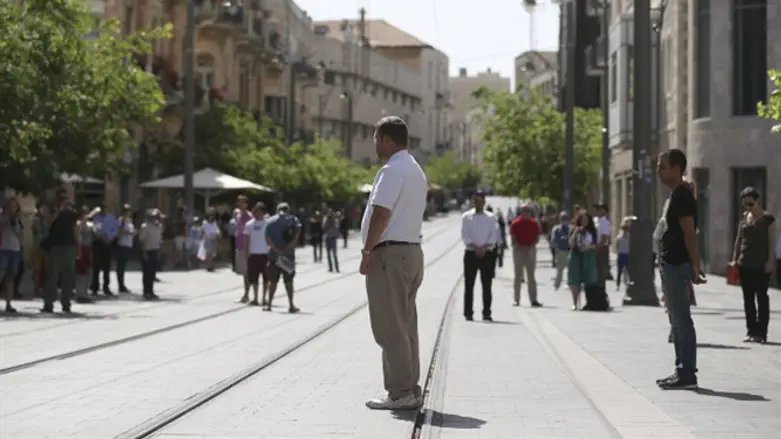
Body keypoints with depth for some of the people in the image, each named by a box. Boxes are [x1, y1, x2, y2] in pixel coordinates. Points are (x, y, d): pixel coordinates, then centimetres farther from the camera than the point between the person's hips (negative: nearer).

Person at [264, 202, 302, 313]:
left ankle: (269, 304, 9)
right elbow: (296, 236, -11)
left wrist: (277, 250, -14)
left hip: (273, 254, 0)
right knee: (288, 281, 7)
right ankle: (291, 306, 4)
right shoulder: (293, 220, 3)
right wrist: (286, 249, -15)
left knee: (273, 281, 10)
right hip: (289, 255, 0)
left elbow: (268, 238, -8)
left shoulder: (270, 221, 4)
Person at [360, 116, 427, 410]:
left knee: (390, 327, -6)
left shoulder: (392, 171, -13)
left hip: (390, 253, -10)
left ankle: (400, 394, -6)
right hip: (412, 250, 10)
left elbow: (381, 214, -20)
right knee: (406, 326, 12)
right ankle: (410, 390, 15)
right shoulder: (416, 171, 19)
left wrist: (368, 252, -17)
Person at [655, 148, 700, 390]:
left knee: (682, 321, -8)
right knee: (677, 321, 13)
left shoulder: (682, 196, -14)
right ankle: (682, 370, 18)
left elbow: (689, 233, -19)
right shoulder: (676, 194, 16)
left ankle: (687, 374, -6)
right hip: (671, 264, 10)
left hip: (678, 265, -10)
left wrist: (694, 266, -22)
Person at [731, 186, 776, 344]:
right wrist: (735, 258, 9)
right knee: (748, 297, 6)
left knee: (761, 297, -2)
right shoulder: (744, 218, 10)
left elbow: (772, 242, -6)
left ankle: (761, 332, -1)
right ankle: (751, 331, 11)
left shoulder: (768, 219, -5)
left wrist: (770, 261, -13)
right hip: (745, 263, 5)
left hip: (761, 264, -5)